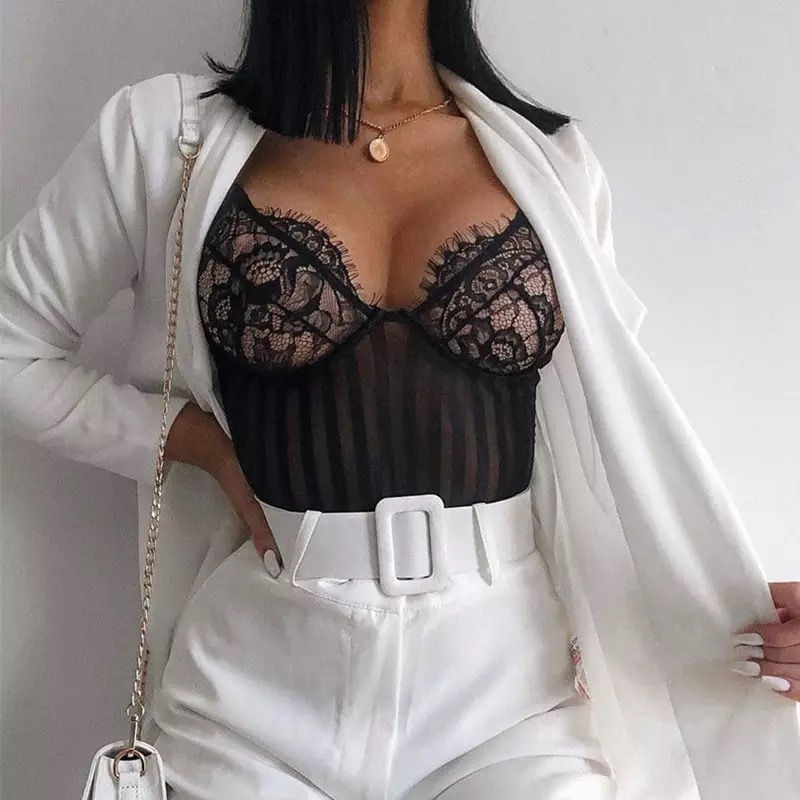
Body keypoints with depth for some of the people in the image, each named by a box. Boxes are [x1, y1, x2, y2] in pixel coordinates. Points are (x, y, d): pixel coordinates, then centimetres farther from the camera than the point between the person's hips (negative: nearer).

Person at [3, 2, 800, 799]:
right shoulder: (165, 134, -1)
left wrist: (731, 609, -7)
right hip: (259, 681, 0)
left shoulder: (549, 158, 4)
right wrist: (198, 443, -5)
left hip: (503, 678, 1)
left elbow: (594, 445, 7)